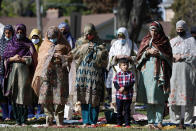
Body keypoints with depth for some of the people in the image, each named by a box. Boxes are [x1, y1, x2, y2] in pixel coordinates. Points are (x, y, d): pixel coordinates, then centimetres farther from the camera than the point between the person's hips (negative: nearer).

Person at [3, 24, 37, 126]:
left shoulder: (28, 44, 4)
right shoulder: (11, 44, 12)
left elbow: (31, 60, -2)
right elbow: (5, 58, 9)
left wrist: (20, 59, -12)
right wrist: (13, 58, -10)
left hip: (24, 71, -3)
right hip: (13, 71, 3)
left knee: (23, 95, -10)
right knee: (14, 96, -2)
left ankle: (23, 120, -9)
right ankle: (17, 119, 1)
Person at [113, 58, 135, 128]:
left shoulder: (130, 74, -3)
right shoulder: (117, 75, 1)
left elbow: (131, 83, -8)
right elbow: (115, 84, -1)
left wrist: (124, 88, -19)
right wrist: (120, 89, -17)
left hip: (128, 96, -1)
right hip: (119, 95, 1)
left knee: (127, 110, 4)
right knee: (119, 110, 8)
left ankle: (127, 124, 10)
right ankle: (119, 123, 18)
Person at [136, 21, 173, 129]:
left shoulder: (164, 41, 7)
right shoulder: (145, 41, 14)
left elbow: (169, 57, 4)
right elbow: (139, 56, 11)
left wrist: (158, 53, -10)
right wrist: (148, 52, -7)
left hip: (159, 71, -2)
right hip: (147, 70, 2)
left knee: (158, 96, -7)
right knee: (148, 96, -1)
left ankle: (158, 121, -7)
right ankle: (151, 121, 1)